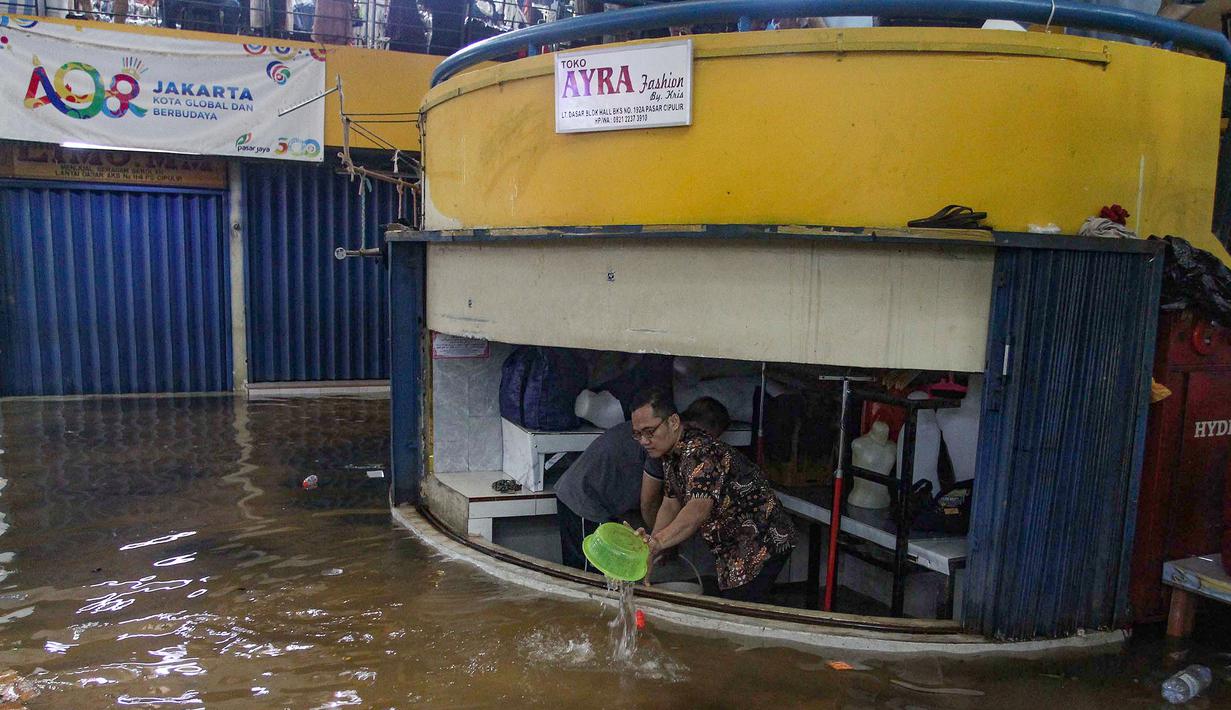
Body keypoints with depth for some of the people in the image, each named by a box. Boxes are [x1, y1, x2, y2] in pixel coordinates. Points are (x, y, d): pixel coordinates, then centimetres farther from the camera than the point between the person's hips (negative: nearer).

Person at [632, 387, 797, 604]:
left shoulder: (699, 452, -28)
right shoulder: (671, 454, 6)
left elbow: (698, 510, -43)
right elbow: (670, 506, 8)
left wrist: (656, 543, -56)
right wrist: (650, 545, -6)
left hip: (762, 544, -10)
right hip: (734, 549, 10)